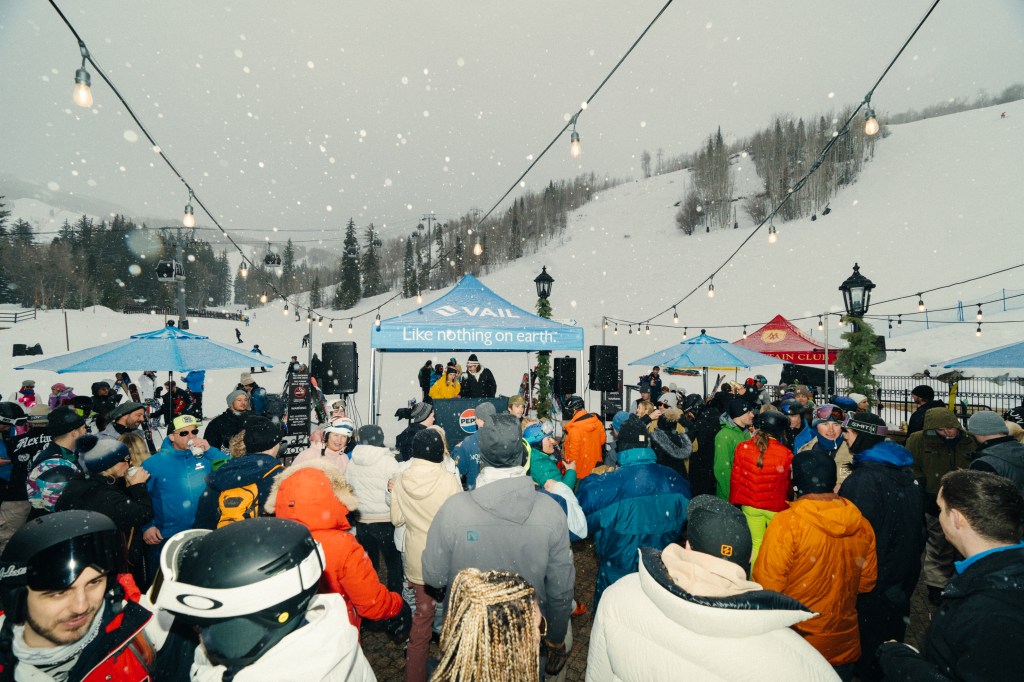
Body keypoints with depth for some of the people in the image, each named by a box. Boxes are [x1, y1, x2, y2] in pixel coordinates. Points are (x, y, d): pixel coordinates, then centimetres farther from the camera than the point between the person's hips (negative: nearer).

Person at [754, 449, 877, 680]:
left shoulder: (786, 523, -24)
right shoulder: (861, 524, -7)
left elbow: (766, 585, -21)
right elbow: (867, 581, 7)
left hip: (798, 645, -4)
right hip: (845, 646, 5)